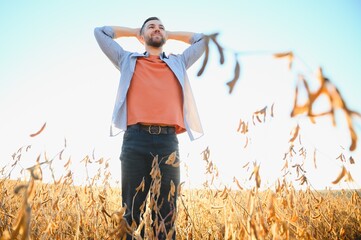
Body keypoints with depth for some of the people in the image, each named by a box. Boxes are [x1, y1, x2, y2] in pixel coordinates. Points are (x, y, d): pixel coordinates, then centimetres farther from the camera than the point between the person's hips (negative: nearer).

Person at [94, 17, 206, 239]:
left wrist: (170, 34, 37)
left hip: (167, 141, 1)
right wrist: (134, 31, 33)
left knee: (166, 214, -1)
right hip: (136, 140, -1)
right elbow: (100, 31, 27)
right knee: (132, 210, -4)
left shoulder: (178, 62, 27)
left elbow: (203, 39, 35)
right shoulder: (128, 60, 23)